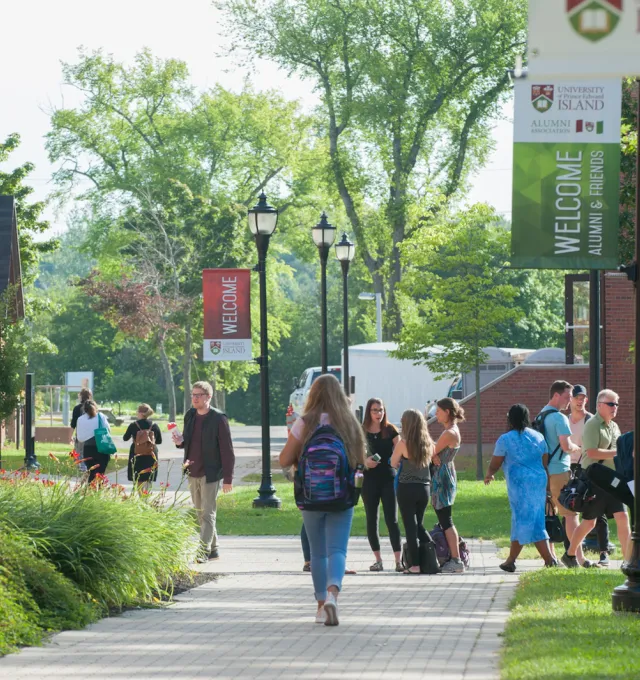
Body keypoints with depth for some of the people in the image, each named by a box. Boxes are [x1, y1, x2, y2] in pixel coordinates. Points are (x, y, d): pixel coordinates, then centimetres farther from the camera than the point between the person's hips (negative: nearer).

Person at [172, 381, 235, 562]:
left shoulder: (218, 418, -11)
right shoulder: (190, 415, 9)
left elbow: (227, 450, -11)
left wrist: (228, 478, -13)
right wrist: (180, 442, -5)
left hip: (210, 473, -7)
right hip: (193, 473, 7)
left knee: (208, 514, -8)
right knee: (200, 514, 13)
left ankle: (204, 551, -11)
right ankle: (213, 549, 23)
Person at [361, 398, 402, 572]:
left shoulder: (390, 430, 2)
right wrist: (365, 461, -14)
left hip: (389, 478, -2)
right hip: (369, 479, 2)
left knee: (392, 520, -7)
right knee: (372, 520, 4)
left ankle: (398, 560, -10)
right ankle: (378, 560, 12)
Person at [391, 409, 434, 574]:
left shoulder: (403, 443, -11)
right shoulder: (429, 444, 1)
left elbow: (393, 463, -1)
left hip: (407, 488, -5)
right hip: (425, 488, 5)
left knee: (410, 526, 1)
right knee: (418, 525, 20)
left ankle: (415, 565, 0)